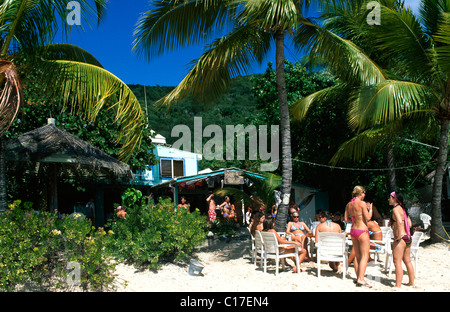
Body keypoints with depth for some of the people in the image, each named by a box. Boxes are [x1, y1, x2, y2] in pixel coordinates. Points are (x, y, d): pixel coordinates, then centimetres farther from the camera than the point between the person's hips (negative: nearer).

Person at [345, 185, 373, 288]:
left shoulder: (348, 204, 7)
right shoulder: (362, 203, -13)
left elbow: (346, 219, 10)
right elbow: (368, 218, -14)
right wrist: (370, 209, 1)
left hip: (353, 231, 7)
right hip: (362, 231, -7)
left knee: (357, 256, 15)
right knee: (365, 256, -3)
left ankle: (358, 277, 20)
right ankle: (361, 279, -8)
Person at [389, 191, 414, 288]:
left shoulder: (395, 209, -13)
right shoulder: (403, 209, 14)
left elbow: (399, 222, -29)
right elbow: (409, 224, 16)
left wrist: (400, 234, -23)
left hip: (400, 239, -9)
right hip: (408, 238, 9)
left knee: (397, 262, -4)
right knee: (407, 261, 20)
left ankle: (398, 285, -1)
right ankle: (411, 282, 31)